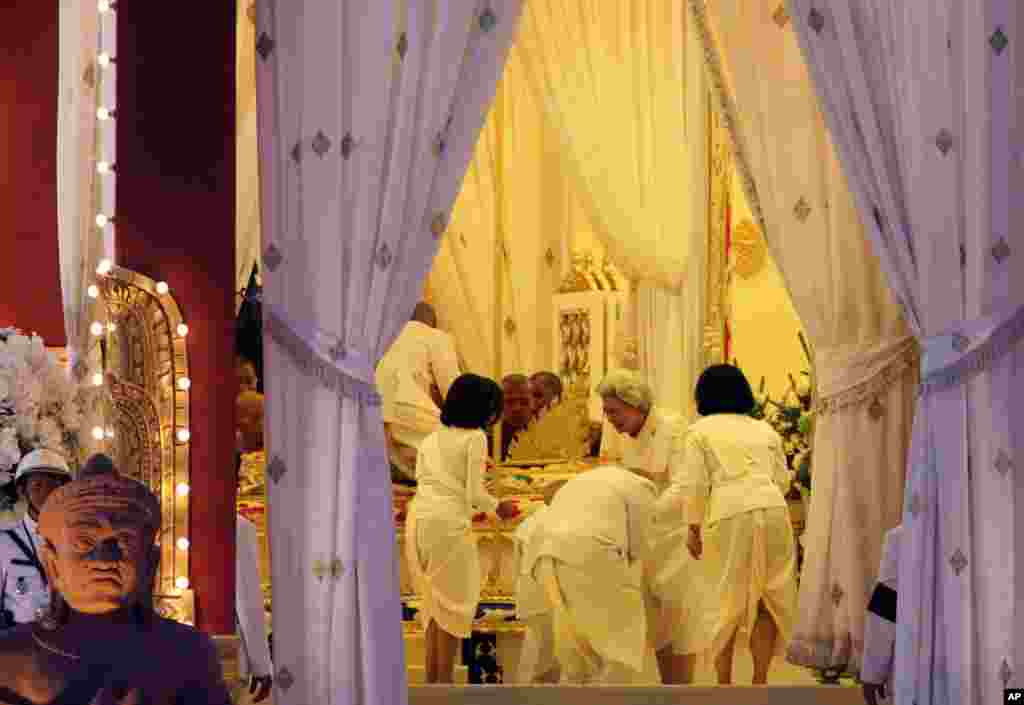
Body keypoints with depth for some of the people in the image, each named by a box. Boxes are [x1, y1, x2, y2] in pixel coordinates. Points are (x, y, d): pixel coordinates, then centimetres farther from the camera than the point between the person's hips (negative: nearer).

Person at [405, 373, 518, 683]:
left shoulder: (432, 438, 17)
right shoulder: (475, 437, -4)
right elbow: (475, 493, -8)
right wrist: (497, 507, 12)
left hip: (419, 518, 7)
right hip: (448, 522, -7)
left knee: (434, 600, 17)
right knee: (452, 603, 3)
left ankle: (431, 682, 22)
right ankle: (444, 684, 5)